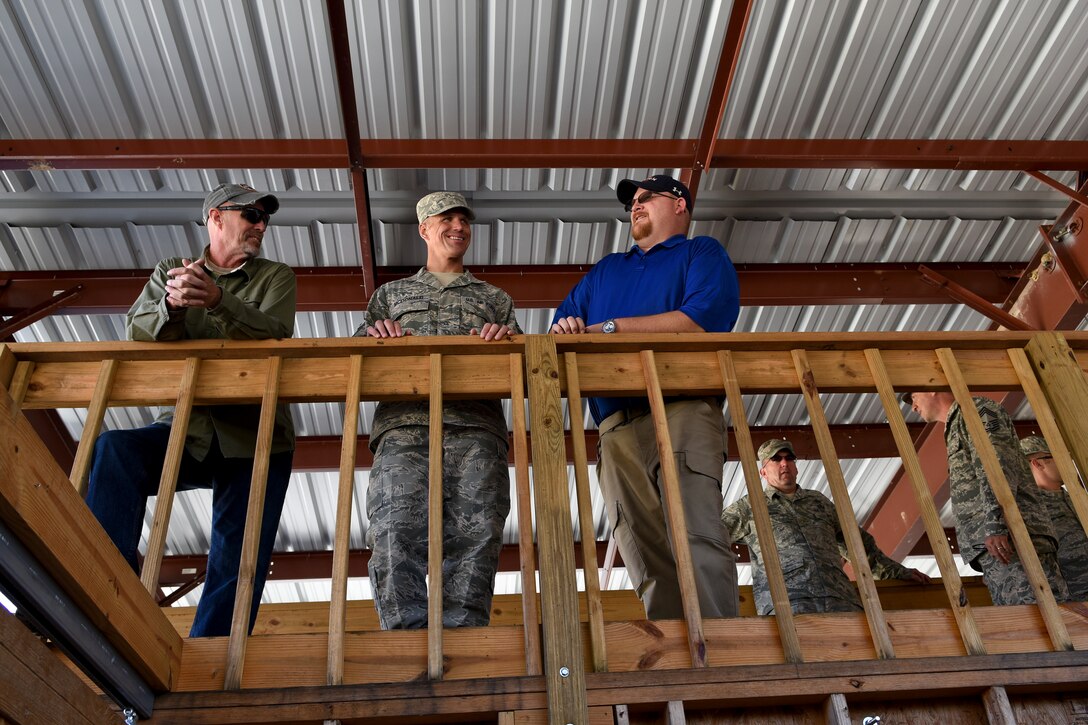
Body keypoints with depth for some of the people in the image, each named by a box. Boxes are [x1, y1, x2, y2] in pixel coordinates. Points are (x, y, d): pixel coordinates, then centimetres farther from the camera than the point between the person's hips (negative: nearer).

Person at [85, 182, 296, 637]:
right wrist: (172, 304, -24)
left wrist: (218, 300, -29)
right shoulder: (170, 271, 14)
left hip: (254, 438, -1)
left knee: (237, 567, -9)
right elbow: (137, 331, -2)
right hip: (187, 427, 1)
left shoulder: (275, 277, 9)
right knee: (114, 449, -28)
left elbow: (274, 333, -11)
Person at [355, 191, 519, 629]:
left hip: (476, 430, 1)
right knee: (396, 532, -22)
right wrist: (376, 333, -1)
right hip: (405, 424, 0)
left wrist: (506, 341, 0)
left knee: (473, 536, -16)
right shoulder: (391, 294, 33)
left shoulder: (494, 299, 33)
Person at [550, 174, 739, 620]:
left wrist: (610, 328, -2)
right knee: (649, 563, -5)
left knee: (696, 541, -20)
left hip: (682, 408, -4)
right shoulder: (605, 270, 34)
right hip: (617, 424, 5)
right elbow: (561, 323, 23)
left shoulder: (703, 254, 16)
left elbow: (699, 322, -4)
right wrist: (566, 330, -3)